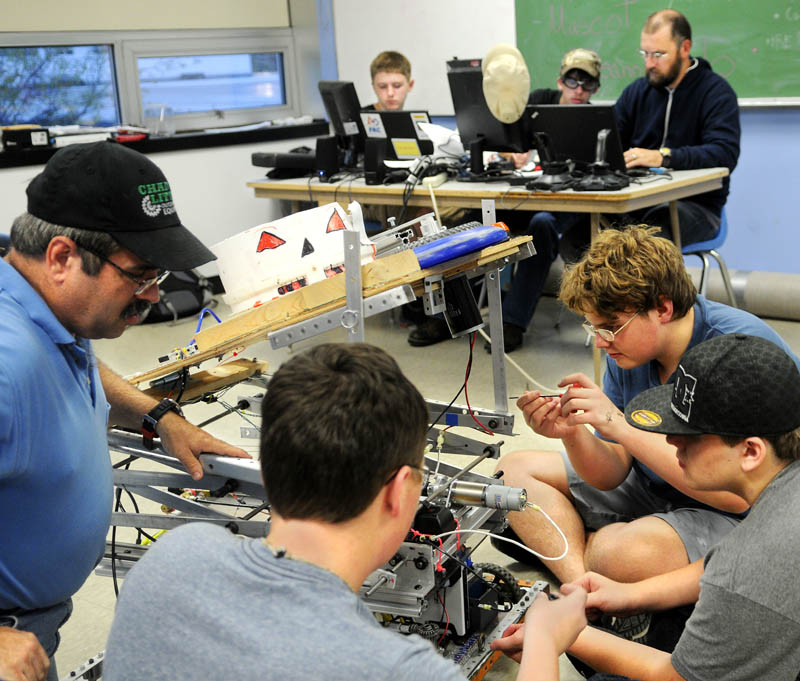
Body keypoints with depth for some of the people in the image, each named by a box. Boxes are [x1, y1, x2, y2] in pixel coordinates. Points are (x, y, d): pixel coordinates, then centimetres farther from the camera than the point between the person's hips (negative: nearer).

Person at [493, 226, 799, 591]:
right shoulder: (627, 349, -3)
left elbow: (739, 494, -30)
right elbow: (612, 475, -1)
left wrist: (620, 425, -32)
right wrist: (572, 433, -24)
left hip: (741, 519, -8)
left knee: (621, 552, -39)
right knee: (515, 470, 0)